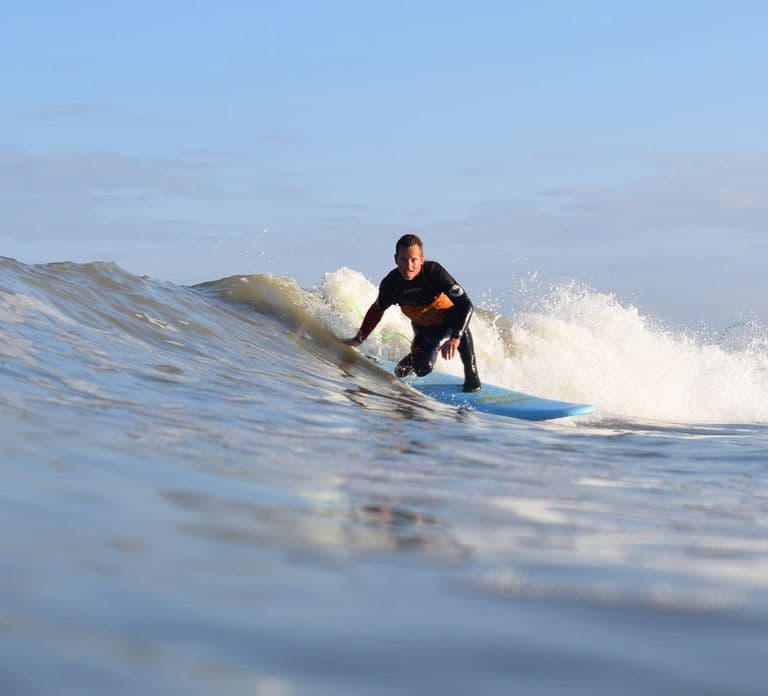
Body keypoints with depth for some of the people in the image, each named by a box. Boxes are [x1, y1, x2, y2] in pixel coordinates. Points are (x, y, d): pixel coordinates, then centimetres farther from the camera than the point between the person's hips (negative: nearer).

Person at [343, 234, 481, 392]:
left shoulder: (434, 271, -34)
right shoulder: (391, 283, -25)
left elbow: (466, 305, -39)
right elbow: (377, 310, -2)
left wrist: (455, 338, -51)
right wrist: (358, 339, 8)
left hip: (447, 316, -3)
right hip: (423, 327, 3)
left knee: (460, 324, -36)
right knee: (422, 369, -13)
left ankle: (471, 375, -19)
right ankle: (412, 360, 25)